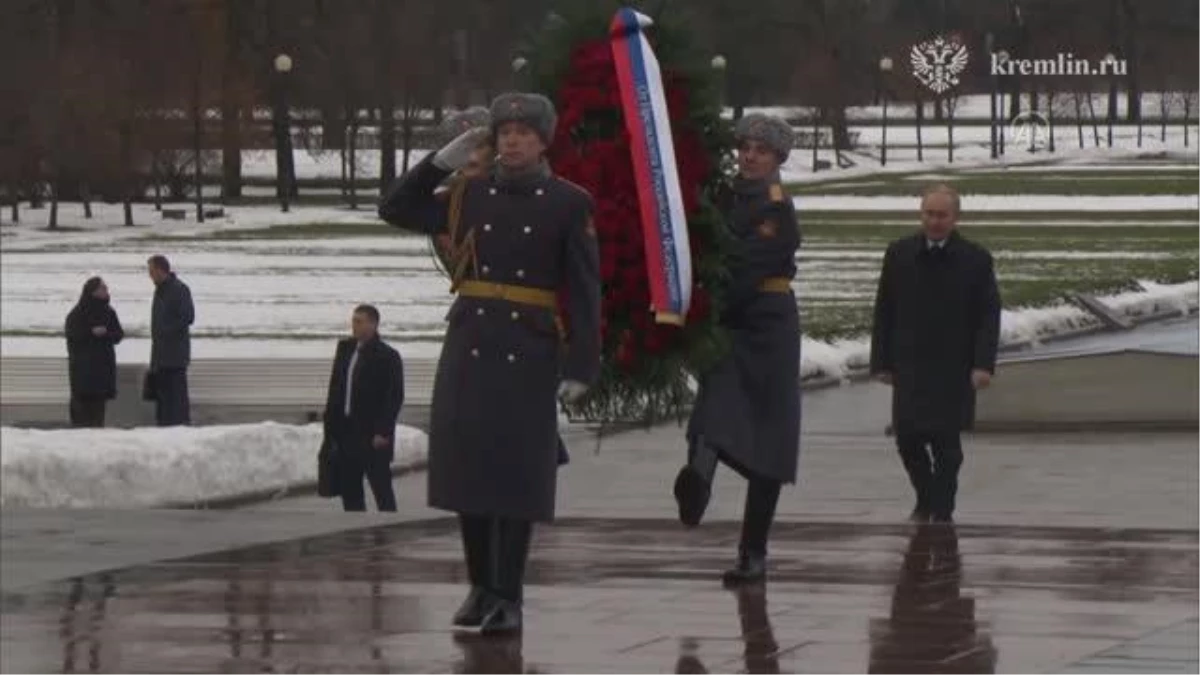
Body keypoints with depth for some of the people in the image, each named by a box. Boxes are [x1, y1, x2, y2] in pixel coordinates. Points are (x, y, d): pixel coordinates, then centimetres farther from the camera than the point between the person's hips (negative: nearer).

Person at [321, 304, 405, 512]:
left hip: (374, 437, -7)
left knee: (381, 488, -4)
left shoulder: (387, 356, -6)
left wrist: (383, 432, -17)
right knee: (349, 488, 8)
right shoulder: (345, 350, 13)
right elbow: (335, 391, 15)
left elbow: (395, 397, -10)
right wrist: (331, 428, 9)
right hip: (347, 432, 7)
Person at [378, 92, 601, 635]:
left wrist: (582, 366, -9)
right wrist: (443, 160, 5)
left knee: (516, 471, -5)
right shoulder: (471, 195, 9)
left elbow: (584, 292, -3)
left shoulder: (569, 204, 0)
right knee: (467, 463, 4)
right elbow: (394, 208, 14)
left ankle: (507, 598, 0)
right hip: (470, 345, 3)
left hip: (530, 351, -3)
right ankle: (481, 586, 18)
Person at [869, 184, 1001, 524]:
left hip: (953, 370, -2)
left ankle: (942, 511, 8)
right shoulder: (899, 254, 5)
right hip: (910, 368, 2)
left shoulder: (975, 259, -1)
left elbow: (988, 317, -2)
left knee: (946, 442, -1)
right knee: (908, 438, 1)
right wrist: (882, 362, 3)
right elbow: (884, 313, 8)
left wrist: (983, 364, -12)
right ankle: (926, 499, 24)